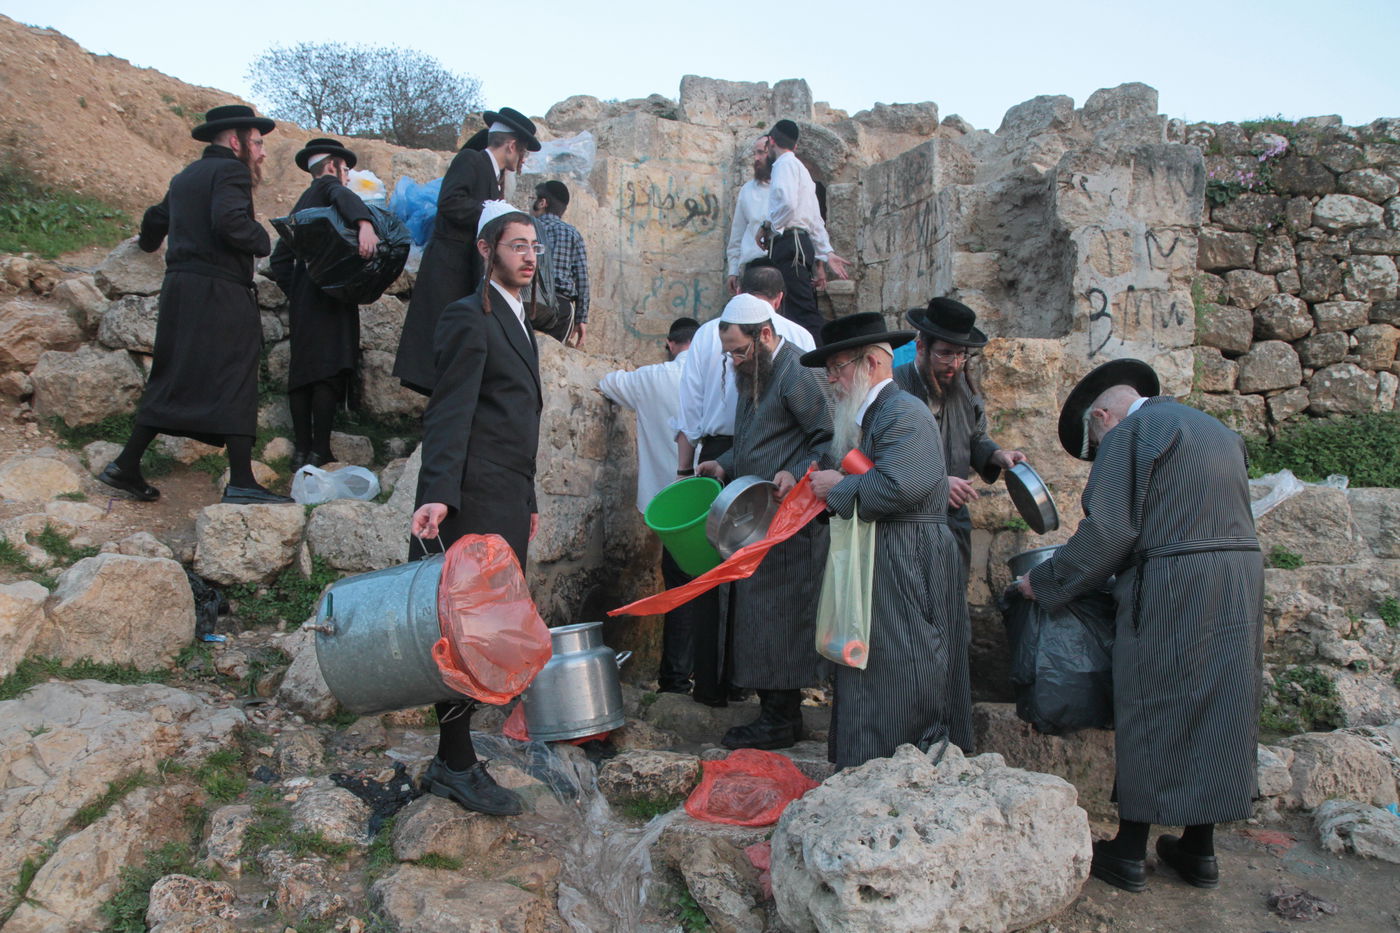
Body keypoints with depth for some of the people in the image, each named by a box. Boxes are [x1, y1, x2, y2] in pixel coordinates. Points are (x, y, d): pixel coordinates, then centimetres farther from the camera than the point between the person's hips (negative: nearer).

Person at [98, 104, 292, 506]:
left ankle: (126, 465, 16)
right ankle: (241, 482, -12)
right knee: (233, 381, -9)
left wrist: (148, 242, 54)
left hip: (179, 288, 9)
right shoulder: (231, 171, -6)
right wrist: (262, 240, -6)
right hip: (219, 292, -9)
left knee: (171, 379, 14)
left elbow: (156, 218, 33)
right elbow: (229, 221, -24)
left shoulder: (186, 176, 21)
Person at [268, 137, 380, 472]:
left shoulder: (302, 203, 25)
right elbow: (344, 196, -24)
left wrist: (294, 291, 20)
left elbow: (279, 259, 23)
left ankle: (301, 452, 7)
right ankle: (320, 454, -13)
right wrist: (364, 224, -39)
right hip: (329, 293, -8)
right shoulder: (327, 186, 3)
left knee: (303, 369, 6)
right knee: (329, 372, -11)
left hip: (303, 296, 9)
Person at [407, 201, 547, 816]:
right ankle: (456, 765, 6)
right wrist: (437, 494, -26)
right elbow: (449, 413, -16)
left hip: (508, 502, 9)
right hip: (475, 500, -9)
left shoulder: (517, 322, 22)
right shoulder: (470, 317, -6)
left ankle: (454, 759, 20)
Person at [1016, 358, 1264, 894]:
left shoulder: (1127, 433, -7)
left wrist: (1043, 582, -6)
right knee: (1216, 707, 14)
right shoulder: (1216, 430, 19)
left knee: (1149, 714, 3)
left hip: (1169, 589, -8)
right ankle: (1200, 850, 24)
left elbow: (1108, 531, -15)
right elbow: (1225, 517, 19)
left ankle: (1130, 853, 12)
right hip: (1242, 580, 8)